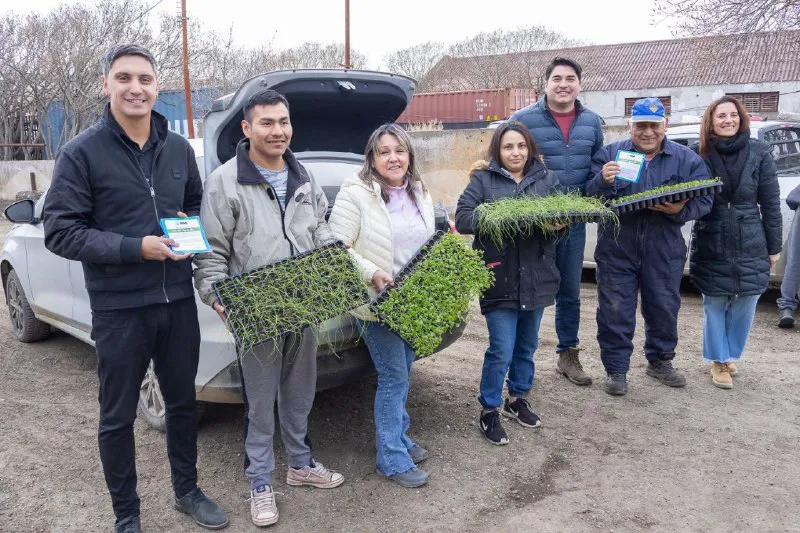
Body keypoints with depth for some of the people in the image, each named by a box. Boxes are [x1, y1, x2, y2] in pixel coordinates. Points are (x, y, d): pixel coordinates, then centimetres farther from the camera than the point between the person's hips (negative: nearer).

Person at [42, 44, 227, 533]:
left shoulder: (179, 149, 6)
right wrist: (136, 248, -21)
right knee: (118, 418, 10)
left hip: (179, 301, 5)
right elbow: (60, 232, -12)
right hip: (118, 308, -4)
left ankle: (187, 491, 38)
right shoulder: (81, 153, -9)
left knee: (183, 402, 18)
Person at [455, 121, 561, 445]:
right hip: (499, 278, -4)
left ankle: (517, 399, 37)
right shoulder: (483, 180, 0)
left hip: (536, 278, 4)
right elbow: (462, 219, -8)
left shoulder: (546, 179, 10)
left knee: (527, 346, 17)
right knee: (501, 351, -4)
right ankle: (489, 410, 15)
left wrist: (557, 222, -16)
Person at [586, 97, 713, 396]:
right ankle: (616, 369, 17)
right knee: (615, 312, 2)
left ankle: (660, 361, 36)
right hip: (617, 250, -1)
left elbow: (703, 201, -1)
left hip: (664, 251, 2)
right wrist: (603, 181, -26)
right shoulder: (609, 154, 2)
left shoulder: (687, 159, 5)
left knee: (664, 308, 15)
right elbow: (589, 196, -5)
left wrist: (681, 210, -22)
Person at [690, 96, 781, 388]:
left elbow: (770, 202, 1)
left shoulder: (759, 152, -2)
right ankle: (719, 361, 20)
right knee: (715, 306, 5)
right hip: (711, 246, 0)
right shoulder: (702, 156, -2)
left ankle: (730, 356, 29)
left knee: (744, 307, 7)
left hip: (750, 245, 1)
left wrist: (774, 246, 1)